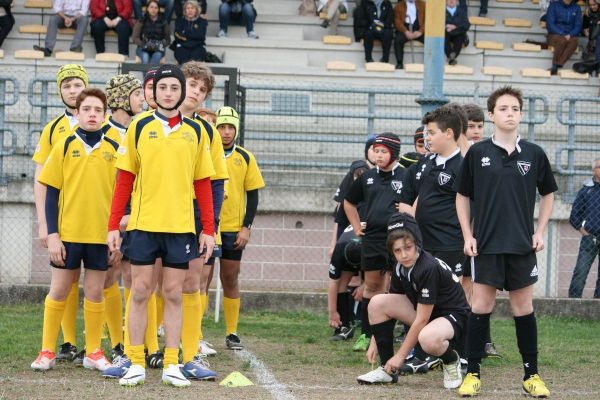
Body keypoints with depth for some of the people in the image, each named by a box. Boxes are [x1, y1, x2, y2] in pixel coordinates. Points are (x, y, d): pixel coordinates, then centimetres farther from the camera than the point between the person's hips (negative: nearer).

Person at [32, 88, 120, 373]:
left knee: (95, 293, 6)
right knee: (58, 290, 4)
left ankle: (94, 352, 14)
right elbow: (52, 194, 0)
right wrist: (52, 234, -7)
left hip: (101, 234, 1)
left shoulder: (114, 149, 4)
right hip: (68, 232, -1)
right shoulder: (64, 146, 0)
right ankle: (47, 351, 10)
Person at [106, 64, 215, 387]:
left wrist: (209, 229, 2)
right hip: (143, 223, -1)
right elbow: (124, 179, 3)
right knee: (139, 292, 1)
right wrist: (113, 225, -2)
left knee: (173, 294, 4)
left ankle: (172, 364, 9)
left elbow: (202, 183, 7)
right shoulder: (139, 127, 3)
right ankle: (136, 363, 6)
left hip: (181, 225, 1)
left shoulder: (194, 131, 6)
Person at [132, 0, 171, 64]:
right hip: (143, 49, 0)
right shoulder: (141, 22, 7)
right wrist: (143, 44, -16)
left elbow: (168, 39, 11)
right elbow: (134, 37, 2)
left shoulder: (163, 22, 10)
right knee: (145, 57, -34)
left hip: (158, 50, 0)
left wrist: (161, 45, -11)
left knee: (157, 55, -35)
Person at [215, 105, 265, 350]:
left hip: (233, 229, 2)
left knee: (231, 280, 6)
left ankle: (232, 334, 12)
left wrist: (247, 227, -1)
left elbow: (253, 195, 8)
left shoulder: (246, 158, 6)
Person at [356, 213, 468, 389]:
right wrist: (374, 343, 2)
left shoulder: (429, 268, -28)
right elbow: (387, 308, 9)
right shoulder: (401, 269, -3)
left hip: (454, 316, -8)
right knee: (377, 303, -9)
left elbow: (421, 319, -25)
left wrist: (400, 356, -20)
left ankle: (451, 361, -5)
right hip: (424, 312, 8)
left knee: (428, 339, -42)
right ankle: (387, 369, 1)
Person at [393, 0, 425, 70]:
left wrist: (420, 31, -14)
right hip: (404, 29, -1)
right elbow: (397, 22, 1)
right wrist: (406, 32, -18)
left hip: (418, 29, 1)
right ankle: (399, 63, -29)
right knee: (398, 39, -33)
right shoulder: (399, 6, 12)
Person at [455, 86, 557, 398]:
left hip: (522, 245, 1)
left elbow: (547, 194, 14)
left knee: (523, 308, 6)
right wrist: (467, 236, 0)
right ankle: (472, 373, 7)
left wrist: (540, 231, 5)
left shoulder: (534, 155, 2)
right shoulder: (477, 153, -1)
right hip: (486, 244, -1)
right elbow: (462, 196, 7)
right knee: (481, 307, 0)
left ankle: (531, 375, 13)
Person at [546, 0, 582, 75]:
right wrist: (562, 35, -17)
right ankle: (554, 65, -33)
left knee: (574, 41, -35)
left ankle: (556, 66, -43)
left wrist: (570, 35, -14)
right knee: (562, 40, -38)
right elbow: (550, 24, -4)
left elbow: (578, 25, 6)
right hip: (555, 35, -2)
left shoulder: (576, 8, 11)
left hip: (571, 36, 2)